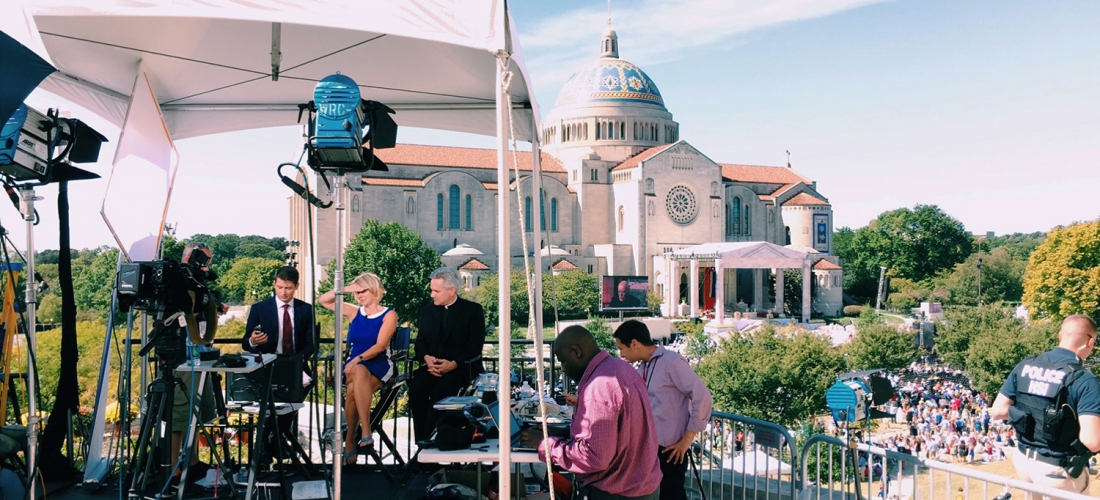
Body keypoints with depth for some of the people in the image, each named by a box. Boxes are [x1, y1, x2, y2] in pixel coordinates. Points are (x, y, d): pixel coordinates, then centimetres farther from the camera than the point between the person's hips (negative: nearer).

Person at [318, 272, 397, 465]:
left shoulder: (389, 315, 2)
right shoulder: (354, 312, 15)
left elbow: (380, 345, -11)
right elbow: (323, 300, 10)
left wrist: (358, 359, -23)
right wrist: (347, 289, 0)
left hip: (379, 366, -3)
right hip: (353, 366, 3)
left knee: (354, 389, -34)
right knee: (360, 373, -35)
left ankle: (350, 440, -26)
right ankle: (365, 432, -34)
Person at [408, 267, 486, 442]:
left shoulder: (473, 310, 3)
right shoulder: (428, 310, 18)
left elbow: (475, 345, -5)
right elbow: (420, 340, 13)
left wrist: (453, 364, -19)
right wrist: (426, 358, -10)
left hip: (462, 367, -4)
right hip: (432, 365, 4)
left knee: (441, 390, -33)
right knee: (416, 387, -26)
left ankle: (428, 440, -27)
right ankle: (421, 441, -22)